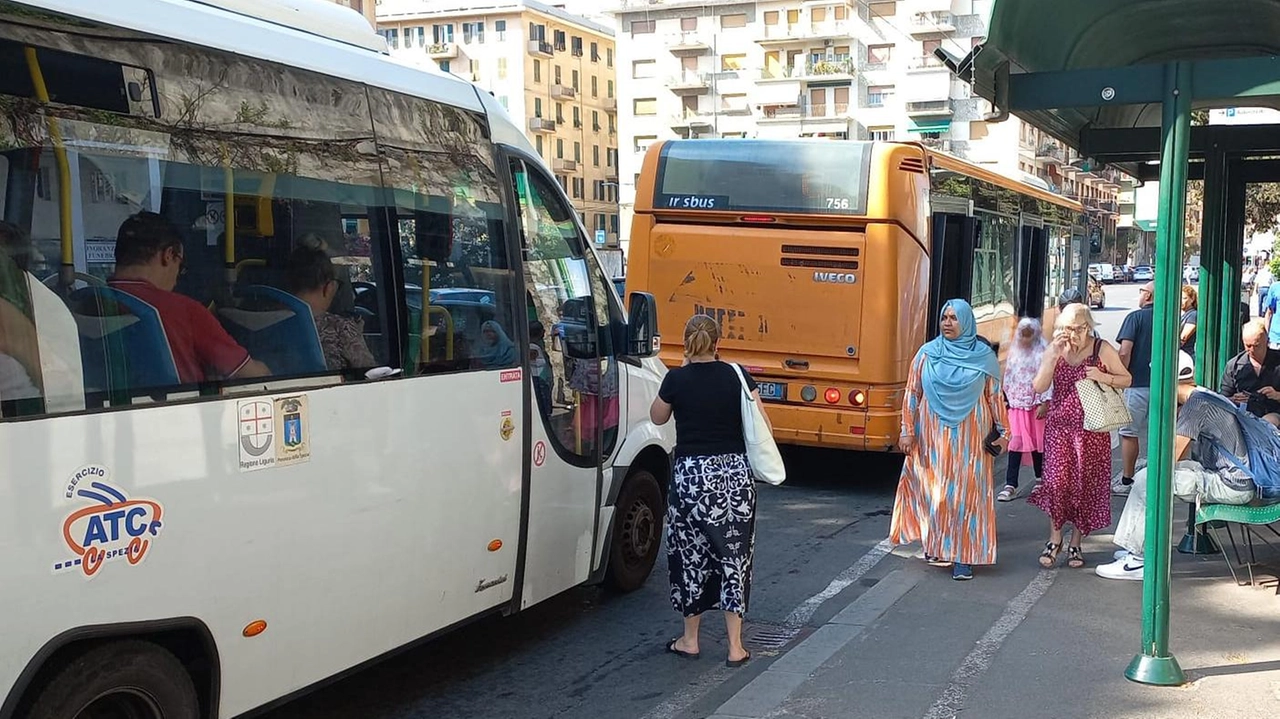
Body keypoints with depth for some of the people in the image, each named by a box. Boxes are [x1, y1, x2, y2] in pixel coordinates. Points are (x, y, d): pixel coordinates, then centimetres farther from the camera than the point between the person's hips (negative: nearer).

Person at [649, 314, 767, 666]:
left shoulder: (677, 379, -6)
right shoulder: (737, 376, -2)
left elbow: (657, 417, 11)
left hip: (691, 475, -2)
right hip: (735, 475, 2)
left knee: (691, 555, 12)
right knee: (733, 555, 9)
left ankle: (690, 640, 24)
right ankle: (735, 646, 11)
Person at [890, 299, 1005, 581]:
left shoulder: (984, 356, 1)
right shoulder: (928, 353, 2)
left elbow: (995, 396, 5)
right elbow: (913, 393, 4)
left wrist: (1003, 432, 4)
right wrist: (907, 430, 0)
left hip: (970, 438, -1)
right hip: (933, 436, 1)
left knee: (966, 493, -2)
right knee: (933, 491, 6)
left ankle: (963, 557, 1)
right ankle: (935, 547, 21)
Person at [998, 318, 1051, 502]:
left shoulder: (1043, 354, -6)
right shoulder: (1014, 353, 8)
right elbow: (1008, 378, 14)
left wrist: (1045, 404, -14)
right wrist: (1006, 400, 12)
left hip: (1036, 404, -3)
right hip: (1017, 404, 3)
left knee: (1037, 442, 8)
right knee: (1015, 442, -4)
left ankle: (1040, 479, 25)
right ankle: (1011, 485, -6)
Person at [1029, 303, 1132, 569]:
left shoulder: (1102, 349, -3)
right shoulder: (1054, 350, 4)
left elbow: (1126, 379, 5)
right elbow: (1039, 387, -6)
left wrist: (1103, 377, -15)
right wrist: (1054, 355, -15)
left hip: (1091, 428, -1)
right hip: (1059, 426, 1)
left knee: (1085, 484, 4)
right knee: (1057, 480, -7)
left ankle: (1075, 544, 16)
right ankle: (1055, 539, 9)